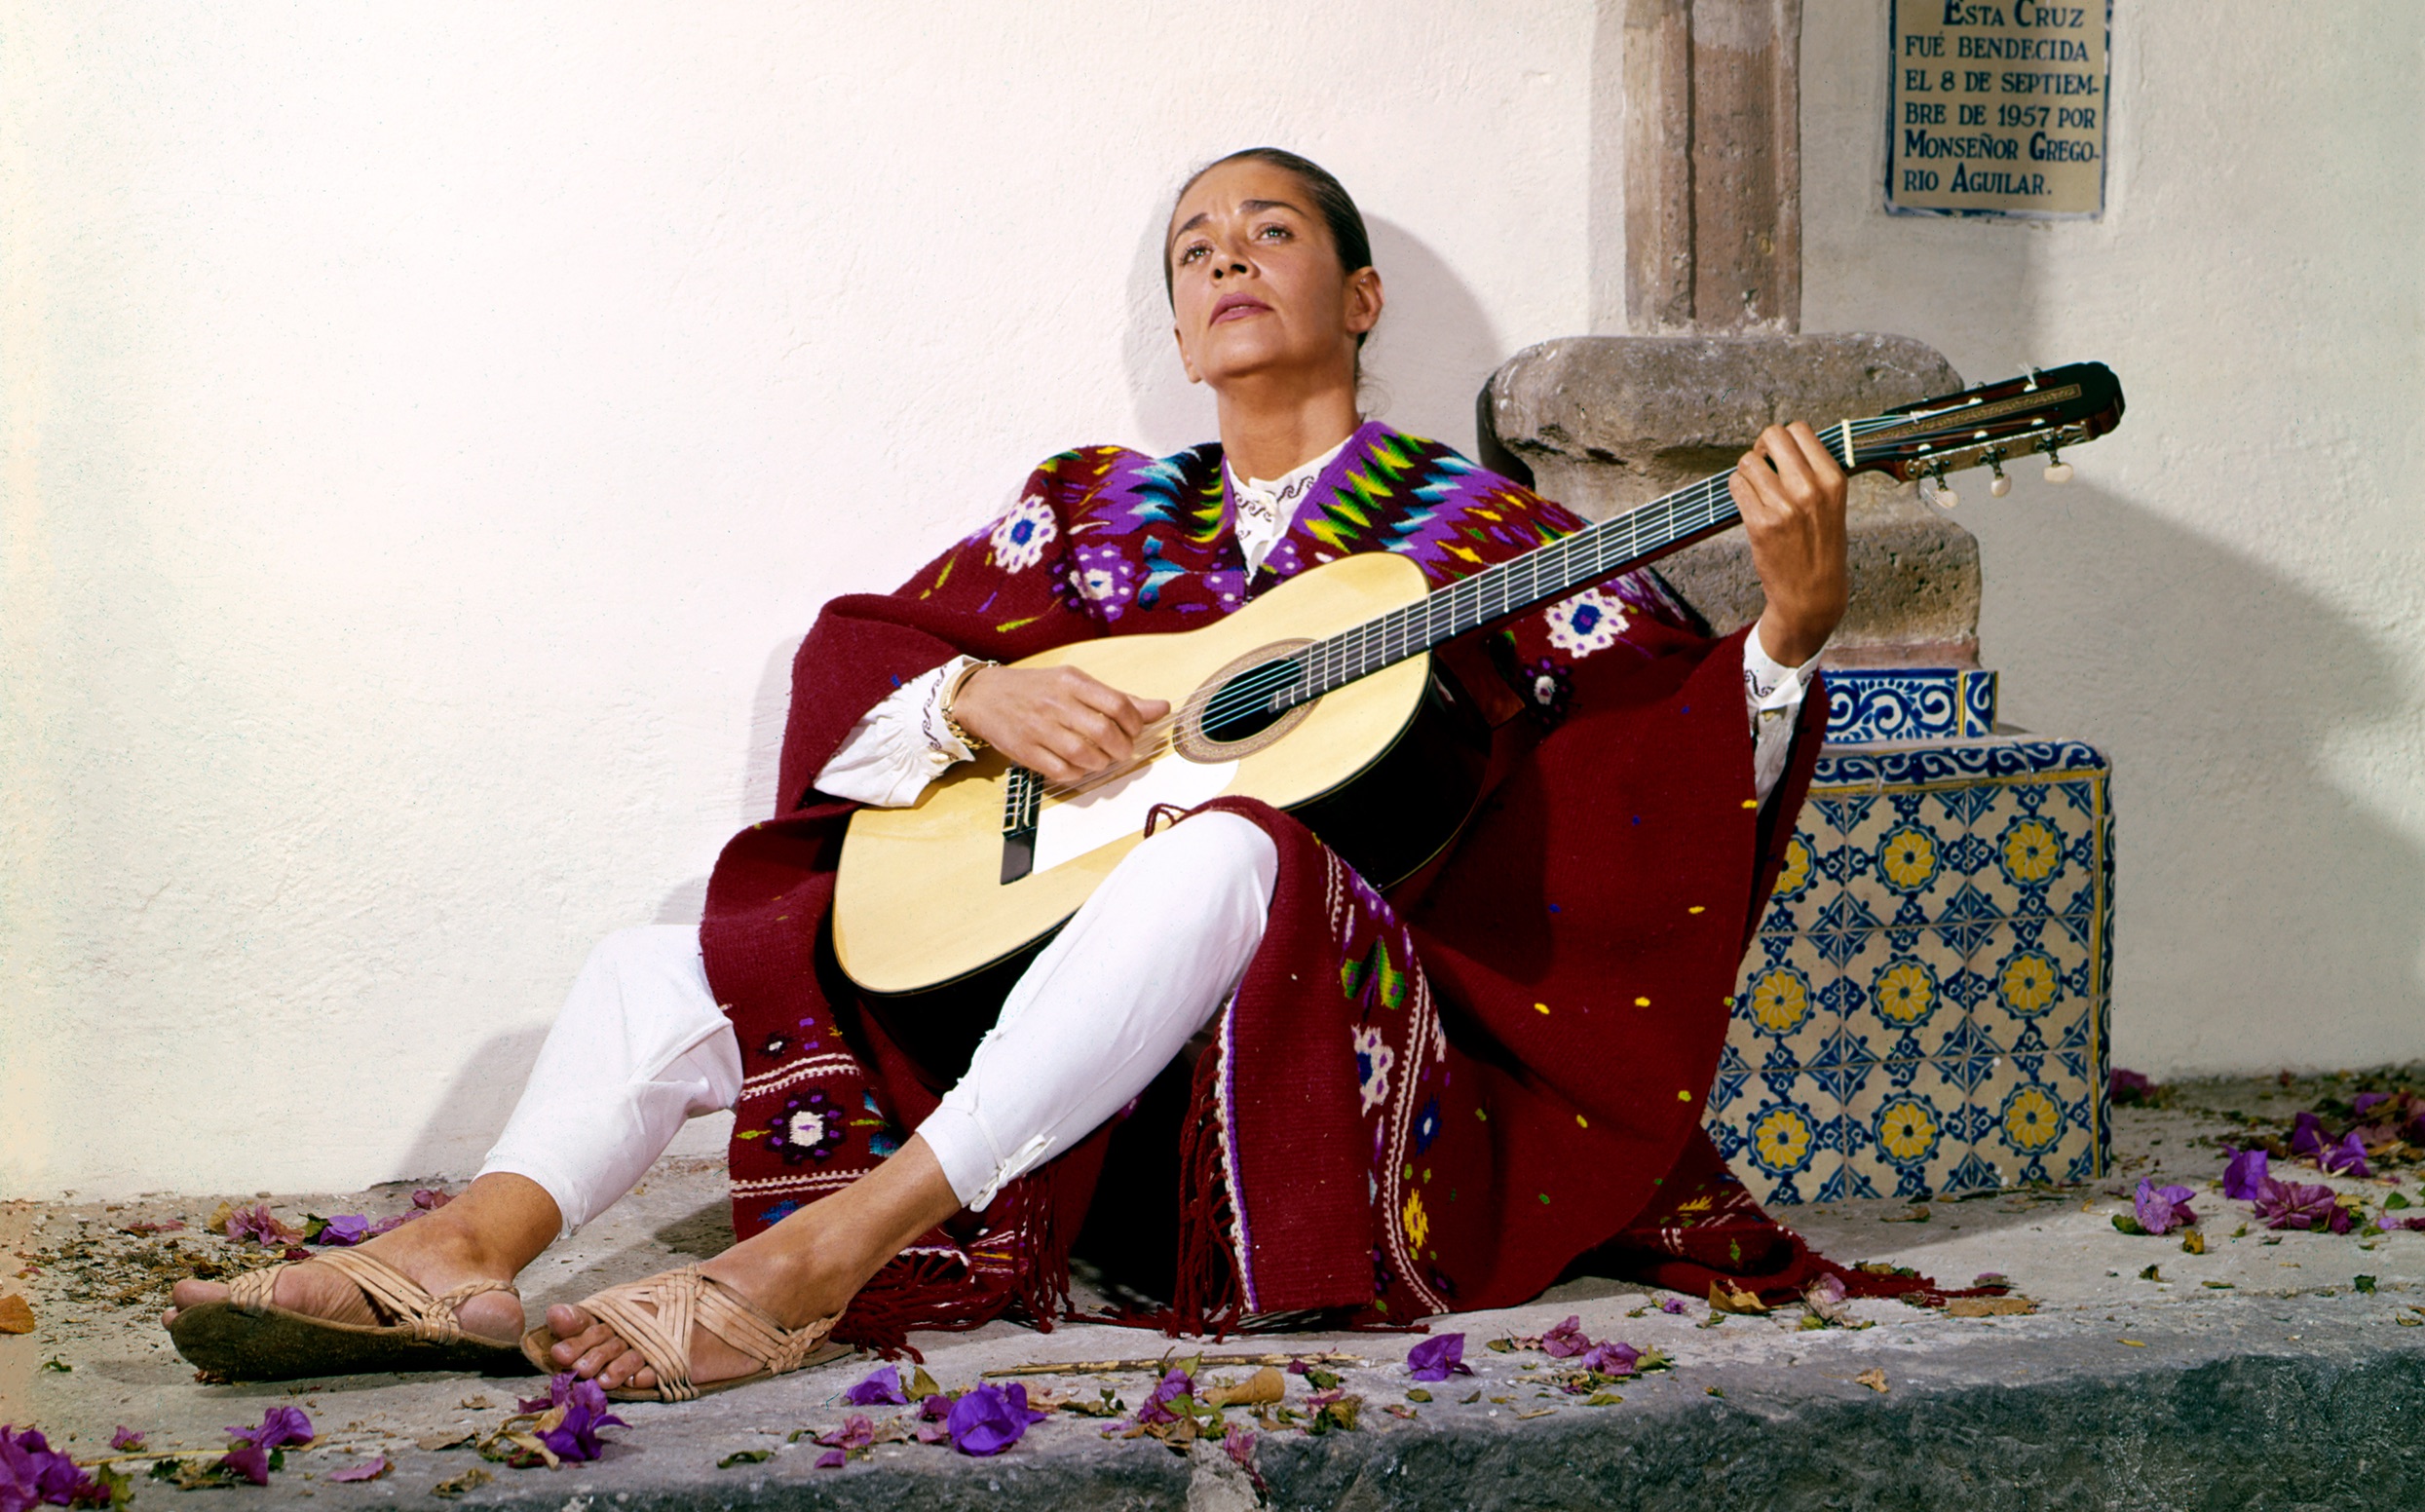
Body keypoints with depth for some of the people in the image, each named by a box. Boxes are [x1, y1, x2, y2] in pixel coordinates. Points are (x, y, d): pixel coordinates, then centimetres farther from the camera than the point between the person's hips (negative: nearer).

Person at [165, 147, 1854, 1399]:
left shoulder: (1475, 530, 8)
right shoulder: (1100, 511, 19)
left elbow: (1673, 754, -3)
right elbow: (851, 662, 12)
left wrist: (1790, 633, -23)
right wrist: (976, 697, -9)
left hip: (1340, 1051, -5)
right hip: (1022, 976, 5)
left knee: (1229, 851, -38)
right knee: (665, 970, -6)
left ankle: (825, 1254, -42)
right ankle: (469, 1252, -32)